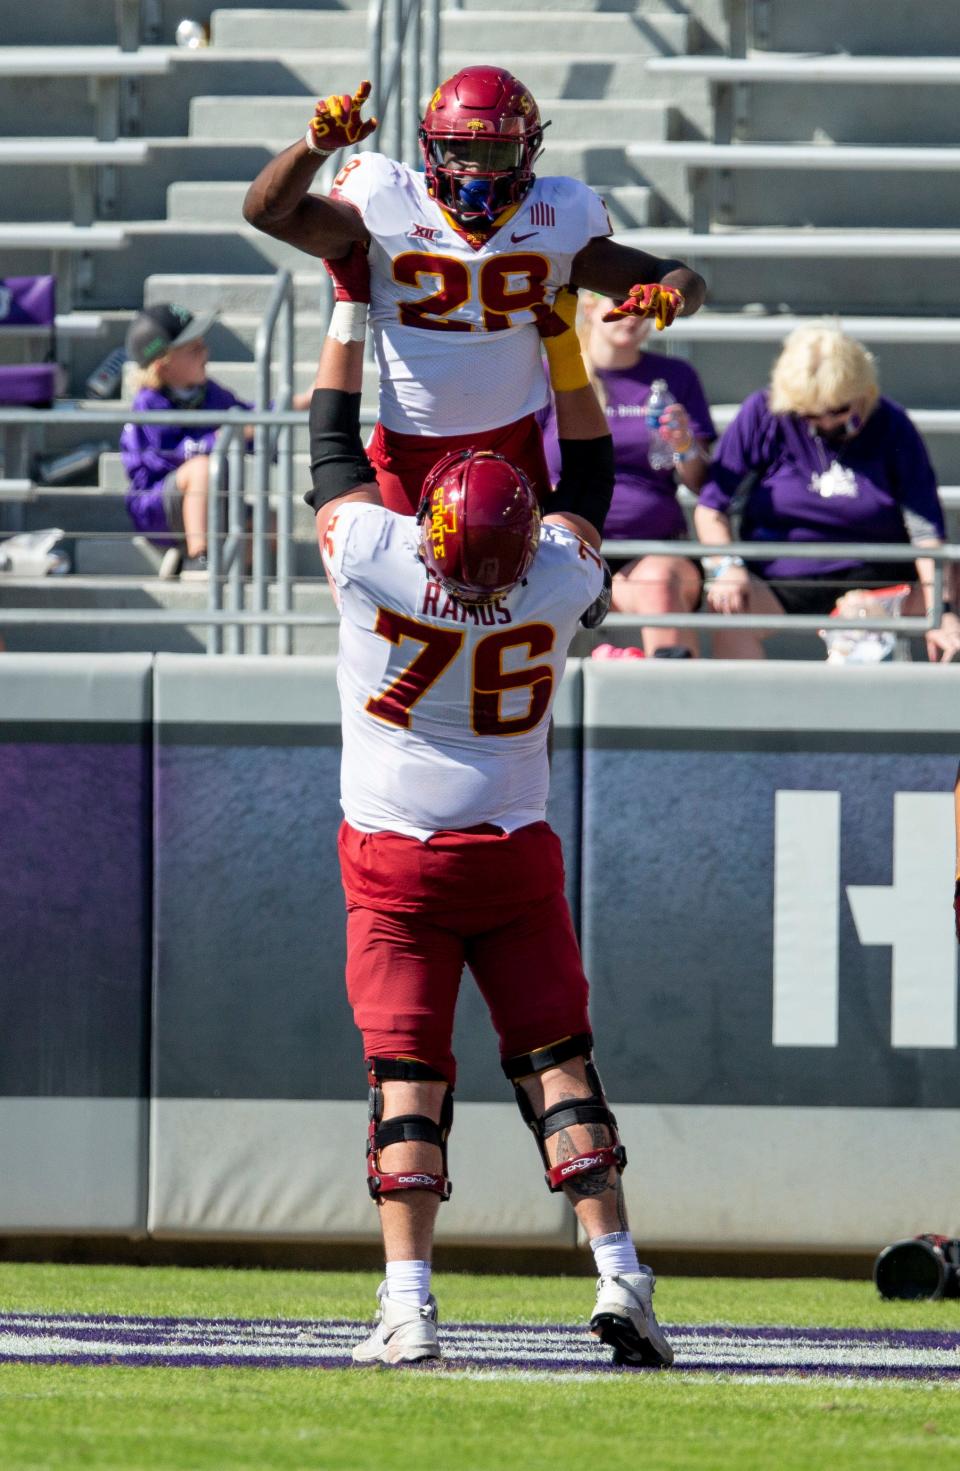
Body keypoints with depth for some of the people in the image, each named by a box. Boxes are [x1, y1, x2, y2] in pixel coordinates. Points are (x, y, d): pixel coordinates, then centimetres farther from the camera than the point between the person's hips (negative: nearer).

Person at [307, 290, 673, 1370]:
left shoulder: (372, 558, -17)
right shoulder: (559, 577, -12)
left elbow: (335, 441, -1)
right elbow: (590, 471, 8)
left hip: (395, 861, -1)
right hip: (515, 859, 1)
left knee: (407, 1078, -3)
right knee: (556, 1058, 6)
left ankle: (407, 1303, -12)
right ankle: (617, 1271, -5)